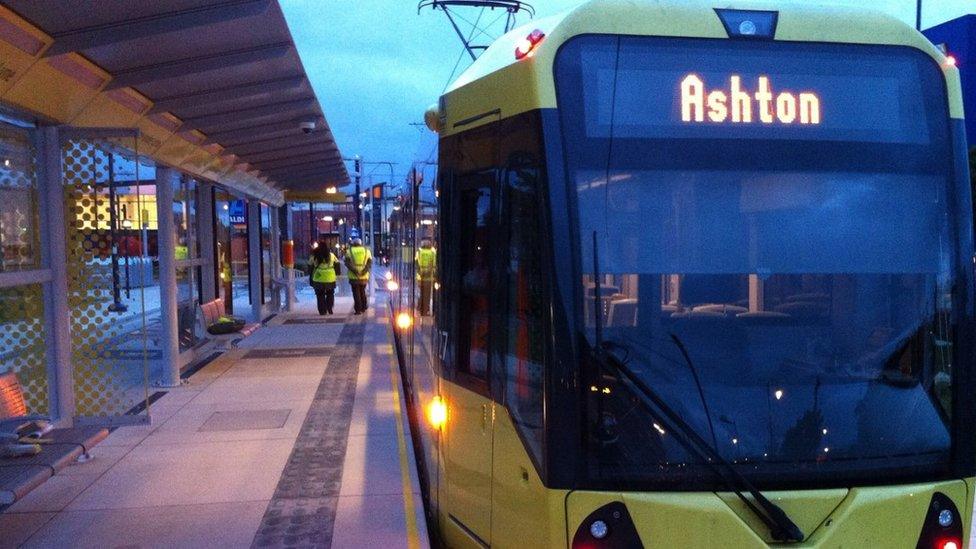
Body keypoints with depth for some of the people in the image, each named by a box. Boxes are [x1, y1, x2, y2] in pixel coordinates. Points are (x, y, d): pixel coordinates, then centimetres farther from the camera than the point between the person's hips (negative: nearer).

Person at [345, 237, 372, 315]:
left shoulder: (349, 251, 2)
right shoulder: (367, 251, 9)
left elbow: (347, 263, -9)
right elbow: (370, 263, -2)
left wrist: (354, 270, -16)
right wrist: (365, 270, -12)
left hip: (354, 276, -3)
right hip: (364, 276, 3)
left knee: (356, 293, 2)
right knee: (362, 291, 19)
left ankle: (358, 310, -4)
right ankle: (363, 308, 23)